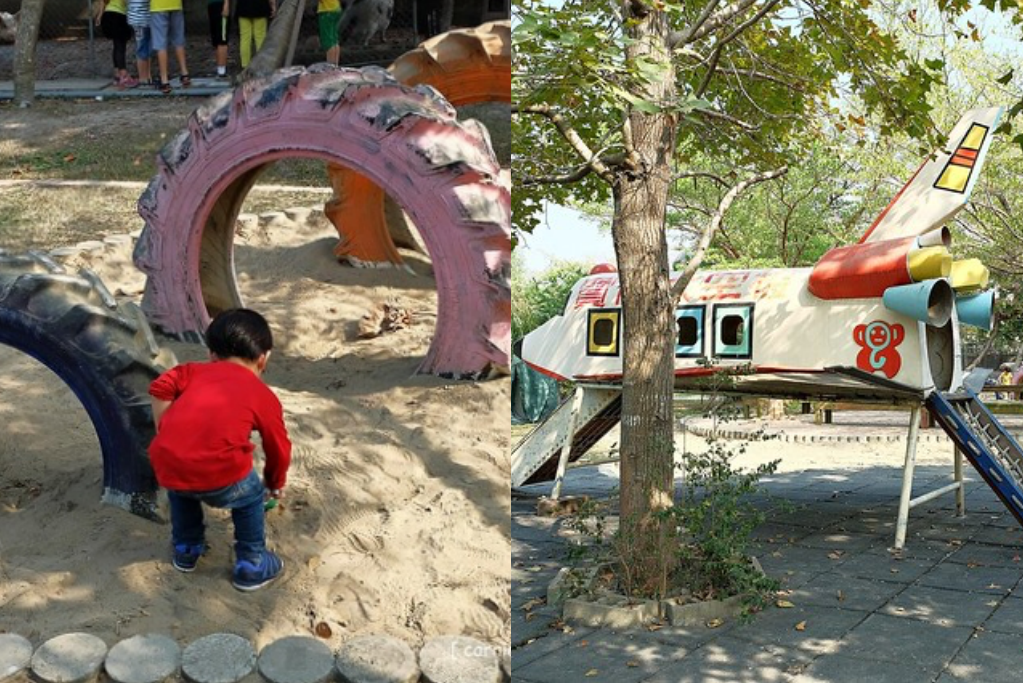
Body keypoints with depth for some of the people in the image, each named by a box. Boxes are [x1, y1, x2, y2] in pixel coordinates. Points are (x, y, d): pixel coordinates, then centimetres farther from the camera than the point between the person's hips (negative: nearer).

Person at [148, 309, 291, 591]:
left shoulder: (196, 371, 25)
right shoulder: (264, 396, 20)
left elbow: (161, 387, 9)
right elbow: (279, 450, 28)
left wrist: (166, 437, 19)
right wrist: (275, 485, 47)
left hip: (167, 466, 3)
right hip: (220, 473, -3)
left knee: (180, 488, 38)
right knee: (250, 499, 27)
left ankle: (186, 550, 47)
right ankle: (251, 567, 32)